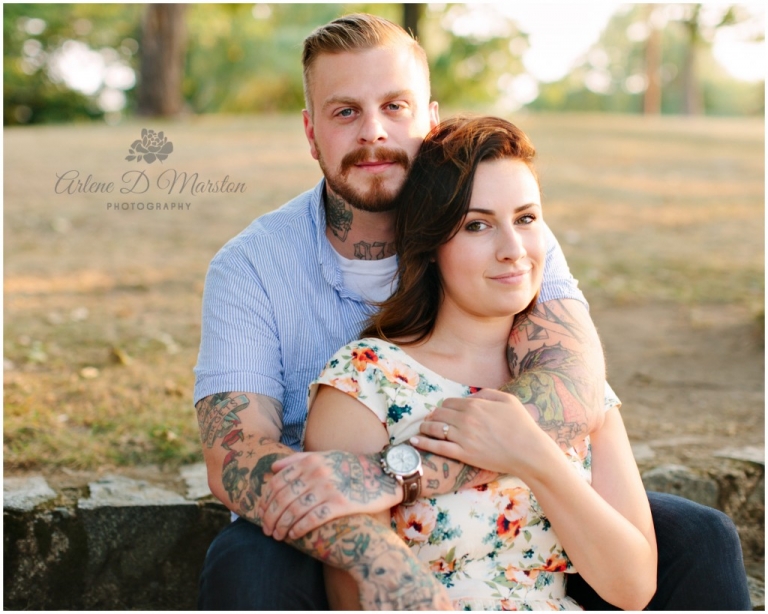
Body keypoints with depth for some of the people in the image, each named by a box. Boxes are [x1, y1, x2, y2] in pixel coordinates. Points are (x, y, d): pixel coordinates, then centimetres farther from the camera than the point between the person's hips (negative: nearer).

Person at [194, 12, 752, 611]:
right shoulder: (250, 267, -9)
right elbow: (235, 456, -21)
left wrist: (390, 477, -38)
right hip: (330, 550, -1)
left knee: (698, 538, -14)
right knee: (243, 565, -33)